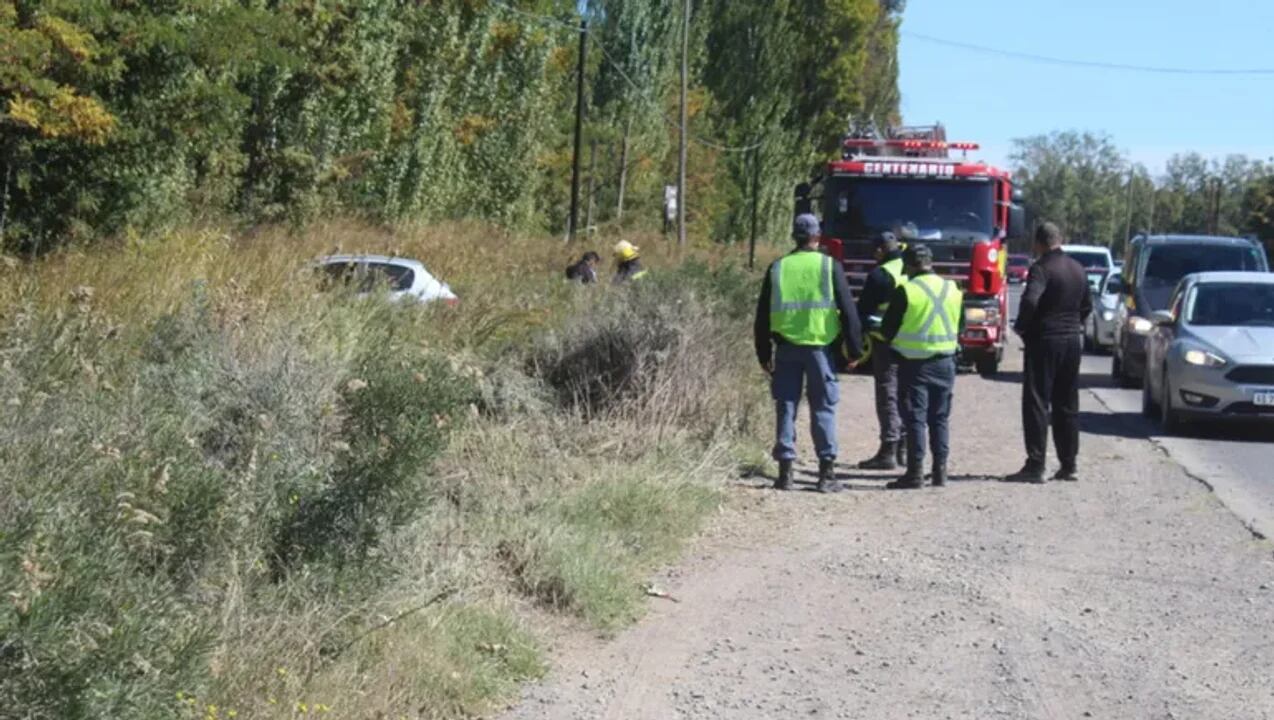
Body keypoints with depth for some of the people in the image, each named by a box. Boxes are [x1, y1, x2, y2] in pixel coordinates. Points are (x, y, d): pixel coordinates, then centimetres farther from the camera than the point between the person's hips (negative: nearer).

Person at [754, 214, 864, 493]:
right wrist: (854, 349, 4)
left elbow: (763, 315, 9)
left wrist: (764, 354, 16)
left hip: (786, 347, 2)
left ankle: (785, 472, 4)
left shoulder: (778, 268, 6)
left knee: (786, 408, 7)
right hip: (821, 347, -2)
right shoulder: (829, 266, -2)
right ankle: (827, 473, 0)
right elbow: (848, 310, -3)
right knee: (823, 408, 3)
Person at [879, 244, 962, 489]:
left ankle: (916, 471, -3)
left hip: (914, 362, -5)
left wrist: (894, 341, 13)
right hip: (945, 361, 5)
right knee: (940, 418, 12)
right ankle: (940, 471, 13)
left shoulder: (906, 291, -12)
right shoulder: (952, 290, 5)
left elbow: (887, 329, -6)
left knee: (915, 418, -1)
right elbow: (958, 325, 14)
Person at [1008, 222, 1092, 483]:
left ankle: (1035, 466, -8)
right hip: (1073, 340, 7)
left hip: (1044, 341, -7)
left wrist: (1021, 327, -11)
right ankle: (1069, 464, 15)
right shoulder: (1078, 269, 11)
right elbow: (1087, 305, 19)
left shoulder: (1041, 268, -13)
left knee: (1036, 403, -4)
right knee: (1067, 405, 13)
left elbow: (1030, 300, -26)